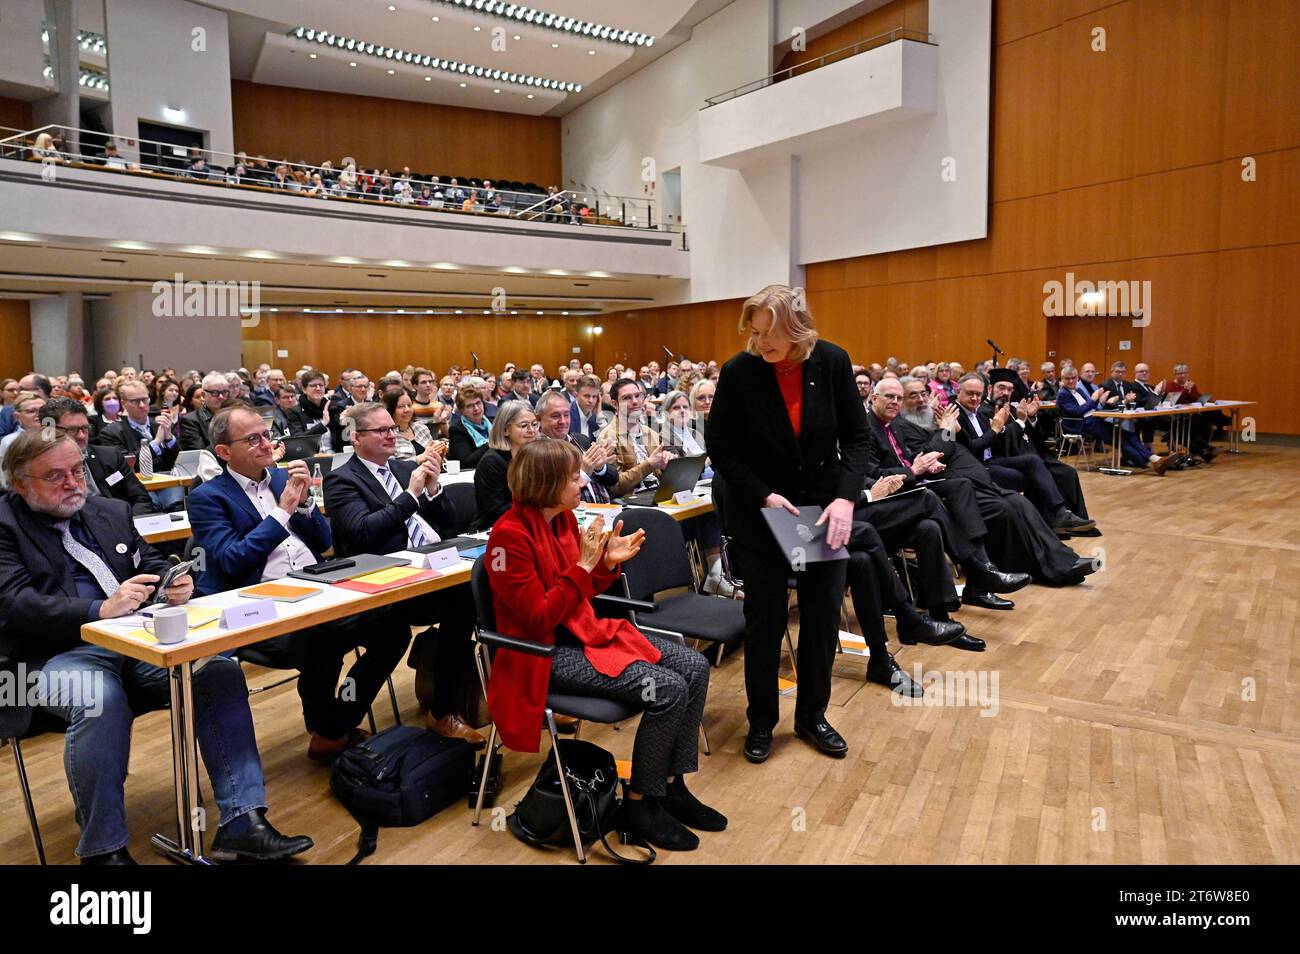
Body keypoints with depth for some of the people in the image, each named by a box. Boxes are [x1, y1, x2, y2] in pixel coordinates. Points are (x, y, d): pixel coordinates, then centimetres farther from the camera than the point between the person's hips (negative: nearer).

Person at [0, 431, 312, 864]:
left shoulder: (111, 511, 18)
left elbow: (151, 564, 19)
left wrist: (174, 584, -6)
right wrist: (100, 609, -26)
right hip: (60, 653, -4)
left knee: (221, 671, -20)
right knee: (101, 699, -37)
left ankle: (242, 824, -18)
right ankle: (102, 849, -18)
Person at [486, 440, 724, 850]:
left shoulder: (563, 518, 4)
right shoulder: (510, 534, -20)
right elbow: (539, 619, -22)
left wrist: (608, 561, -4)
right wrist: (584, 563, -24)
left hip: (584, 631, 9)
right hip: (546, 652, -9)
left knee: (694, 666, -2)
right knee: (667, 690, -22)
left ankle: (672, 786, 10)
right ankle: (640, 804, 0)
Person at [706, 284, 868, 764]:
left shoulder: (833, 361, -9)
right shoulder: (738, 371, -14)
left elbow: (855, 436, -4)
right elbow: (722, 449, -8)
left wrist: (846, 497, -18)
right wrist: (764, 496, -19)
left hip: (823, 506, 2)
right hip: (760, 511, -2)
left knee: (823, 614, 9)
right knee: (765, 618, 5)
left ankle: (812, 714, 28)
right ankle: (761, 720, 24)